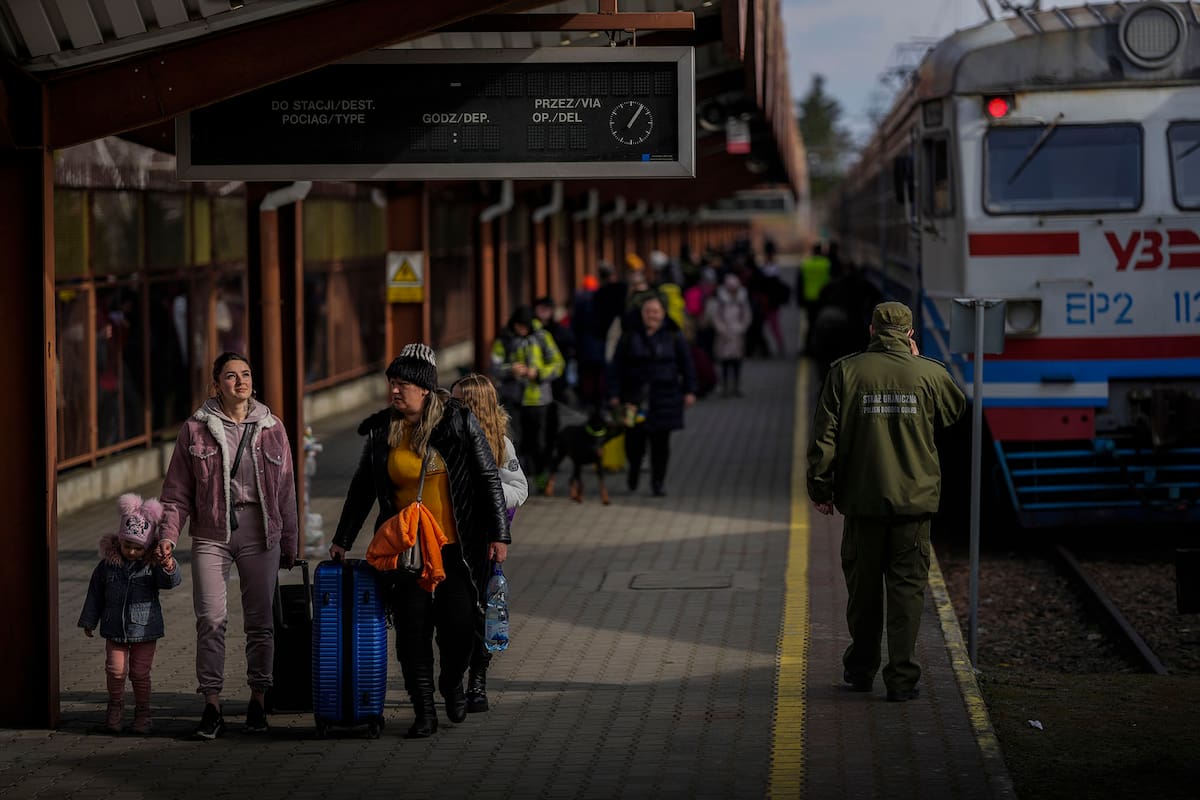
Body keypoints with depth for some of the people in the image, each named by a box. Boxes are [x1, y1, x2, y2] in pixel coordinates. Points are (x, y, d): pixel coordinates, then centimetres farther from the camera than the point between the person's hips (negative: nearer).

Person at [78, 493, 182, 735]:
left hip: (144, 629, -1)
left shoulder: (152, 565, -6)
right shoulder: (108, 564, -1)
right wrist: (89, 620, 12)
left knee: (140, 673, 4)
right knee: (115, 670, -1)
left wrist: (169, 568, -43)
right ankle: (115, 708, 19)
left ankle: (142, 713, 18)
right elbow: (96, 592, 9)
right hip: (115, 629, 1)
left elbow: (172, 581, -21)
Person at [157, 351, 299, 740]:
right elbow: (178, 490, 5)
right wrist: (169, 535, -6)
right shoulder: (196, 429, 3)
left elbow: (286, 490, 12)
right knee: (211, 619, -6)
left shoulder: (271, 428, 8)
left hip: (260, 532, 1)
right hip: (212, 533, -1)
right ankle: (212, 705, -1)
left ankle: (257, 701, 13)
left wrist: (289, 544, 12)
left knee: (260, 620, 4)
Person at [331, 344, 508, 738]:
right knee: (412, 625, -4)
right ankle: (424, 710, 5)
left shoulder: (458, 422, -5)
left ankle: (452, 683, 25)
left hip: (456, 545, -2)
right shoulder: (382, 430, 3)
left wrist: (498, 535, -5)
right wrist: (343, 540, 15)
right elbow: (362, 488, 14)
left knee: (458, 622, -5)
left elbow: (489, 478, -1)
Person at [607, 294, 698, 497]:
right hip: (636, 396, 0)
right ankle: (634, 469, 27)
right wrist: (614, 394, -2)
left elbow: (686, 365, 7)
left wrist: (689, 391, 1)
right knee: (634, 440, -2)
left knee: (661, 442, 2)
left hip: (664, 398, 0)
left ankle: (658, 480, 15)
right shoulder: (629, 337, 4)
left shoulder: (673, 336, 4)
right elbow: (617, 367, 3)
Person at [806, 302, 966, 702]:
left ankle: (860, 669, 25)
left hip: (862, 499, 1)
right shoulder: (929, 374, -3)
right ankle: (902, 676, -2)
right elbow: (955, 410, 18)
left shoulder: (845, 372, -3)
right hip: (915, 501, -1)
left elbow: (825, 435, -3)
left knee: (862, 586, 13)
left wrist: (821, 488, 6)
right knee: (907, 587, 3)